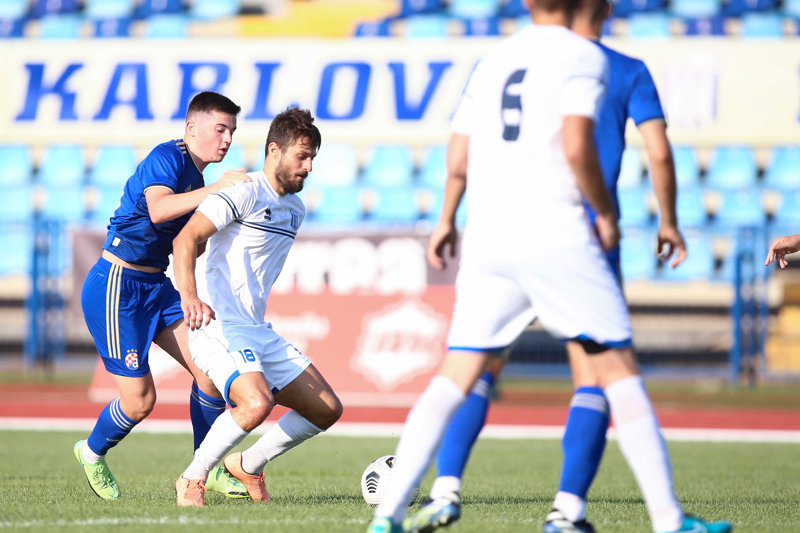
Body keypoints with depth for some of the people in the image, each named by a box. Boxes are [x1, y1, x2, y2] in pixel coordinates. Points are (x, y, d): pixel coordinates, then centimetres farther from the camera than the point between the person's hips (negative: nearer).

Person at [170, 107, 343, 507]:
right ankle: (191, 481, -12)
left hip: (259, 333, 9)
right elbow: (186, 238, -25)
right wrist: (189, 295, -40)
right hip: (219, 327, -9)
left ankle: (248, 466, 23)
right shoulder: (244, 193, -11)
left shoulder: (295, 209, 16)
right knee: (257, 403, -32)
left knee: (327, 409, 6)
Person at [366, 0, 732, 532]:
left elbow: (457, 163, 15)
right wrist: (607, 212, -1)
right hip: (555, 233, -5)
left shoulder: (491, 63, 17)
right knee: (619, 369, 3)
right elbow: (577, 148, -15)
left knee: (454, 379, 6)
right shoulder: (582, 56, -1)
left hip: (487, 234, 5)